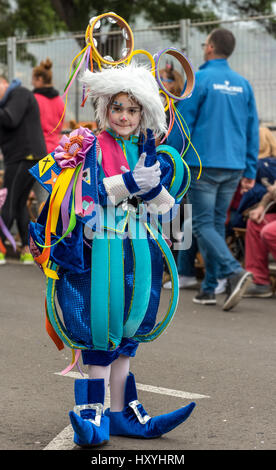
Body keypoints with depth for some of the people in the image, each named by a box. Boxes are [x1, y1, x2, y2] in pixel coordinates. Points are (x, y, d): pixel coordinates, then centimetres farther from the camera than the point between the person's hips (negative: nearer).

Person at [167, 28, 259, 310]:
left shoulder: (200, 80, -8)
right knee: (217, 223, 12)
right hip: (233, 167, 6)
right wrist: (250, 171, 17)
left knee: (202, 224, -3)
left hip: (204, 164, -6)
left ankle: (234, 272, -23)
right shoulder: (243, 84, 10)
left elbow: (183, 122, -9)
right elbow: (253, 130, 12)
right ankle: (208, 289, 13)